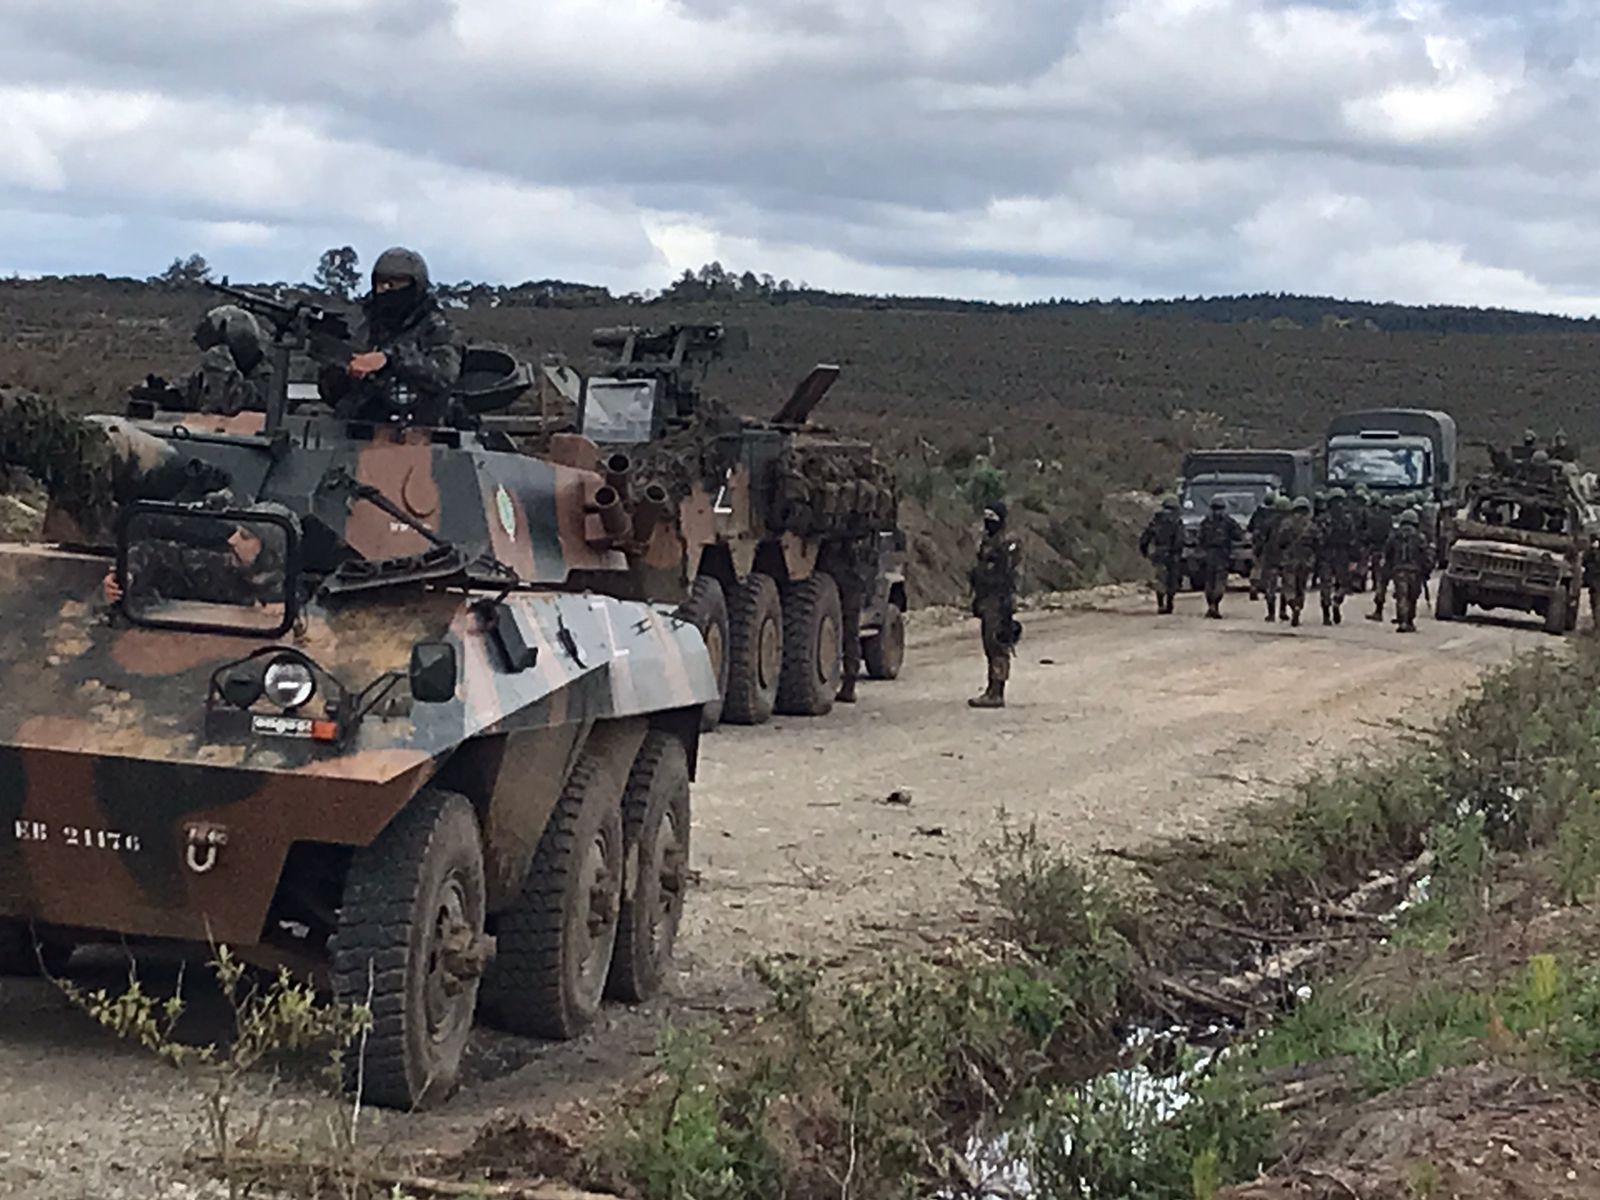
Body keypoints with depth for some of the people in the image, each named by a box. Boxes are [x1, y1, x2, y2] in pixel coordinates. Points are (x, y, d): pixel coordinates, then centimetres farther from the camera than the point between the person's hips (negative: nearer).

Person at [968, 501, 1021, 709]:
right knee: (990, 647, 12)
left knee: (998, 646, -10)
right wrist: (976, 599, 23)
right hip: (986, 603, 10)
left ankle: (996, 694, -11)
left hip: (999, 602, -10)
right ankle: (993, 691, 17)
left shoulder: (1007, 544, -12)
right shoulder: (985, 542, 17)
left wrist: (1007, 604, -21)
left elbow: (1010, 576, -16)